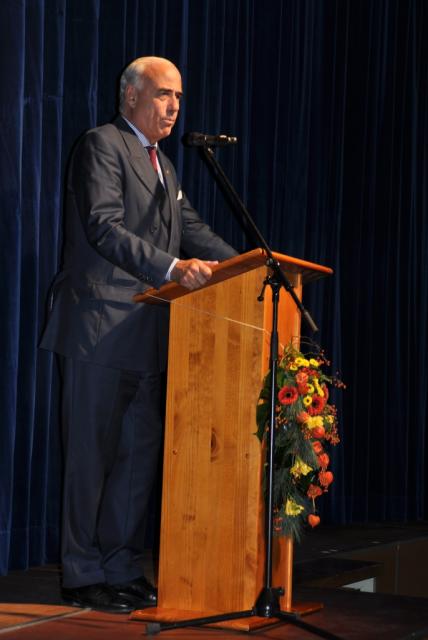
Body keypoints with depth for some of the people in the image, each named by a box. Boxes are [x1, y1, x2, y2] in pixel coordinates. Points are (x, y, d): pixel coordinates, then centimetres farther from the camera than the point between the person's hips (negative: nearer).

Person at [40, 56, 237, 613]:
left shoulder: (162, 165, 22)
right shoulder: (103, 145, -6)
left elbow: (193, 229, 17)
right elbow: (104, 228, -18)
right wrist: (173, 267, -29)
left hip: (147, 336, 9)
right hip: (101, 330, -9)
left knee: (140, 453, 10)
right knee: (91, 456, -3)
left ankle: (121, 568, 18)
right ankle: (83, 577, 5)